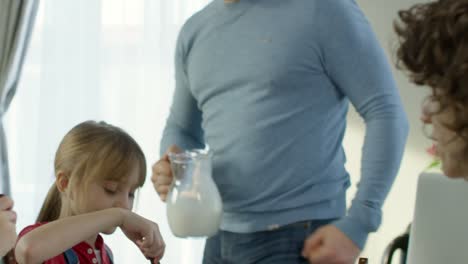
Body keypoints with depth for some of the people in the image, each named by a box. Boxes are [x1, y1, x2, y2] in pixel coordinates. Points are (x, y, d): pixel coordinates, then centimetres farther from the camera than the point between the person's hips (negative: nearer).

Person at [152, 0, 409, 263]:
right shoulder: (195, 30, 12)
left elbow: (386, 113, -9)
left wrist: (357, 224, -16)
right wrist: (172, 169, -1)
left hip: (298, 239, -6)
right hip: (222, 239, 6)